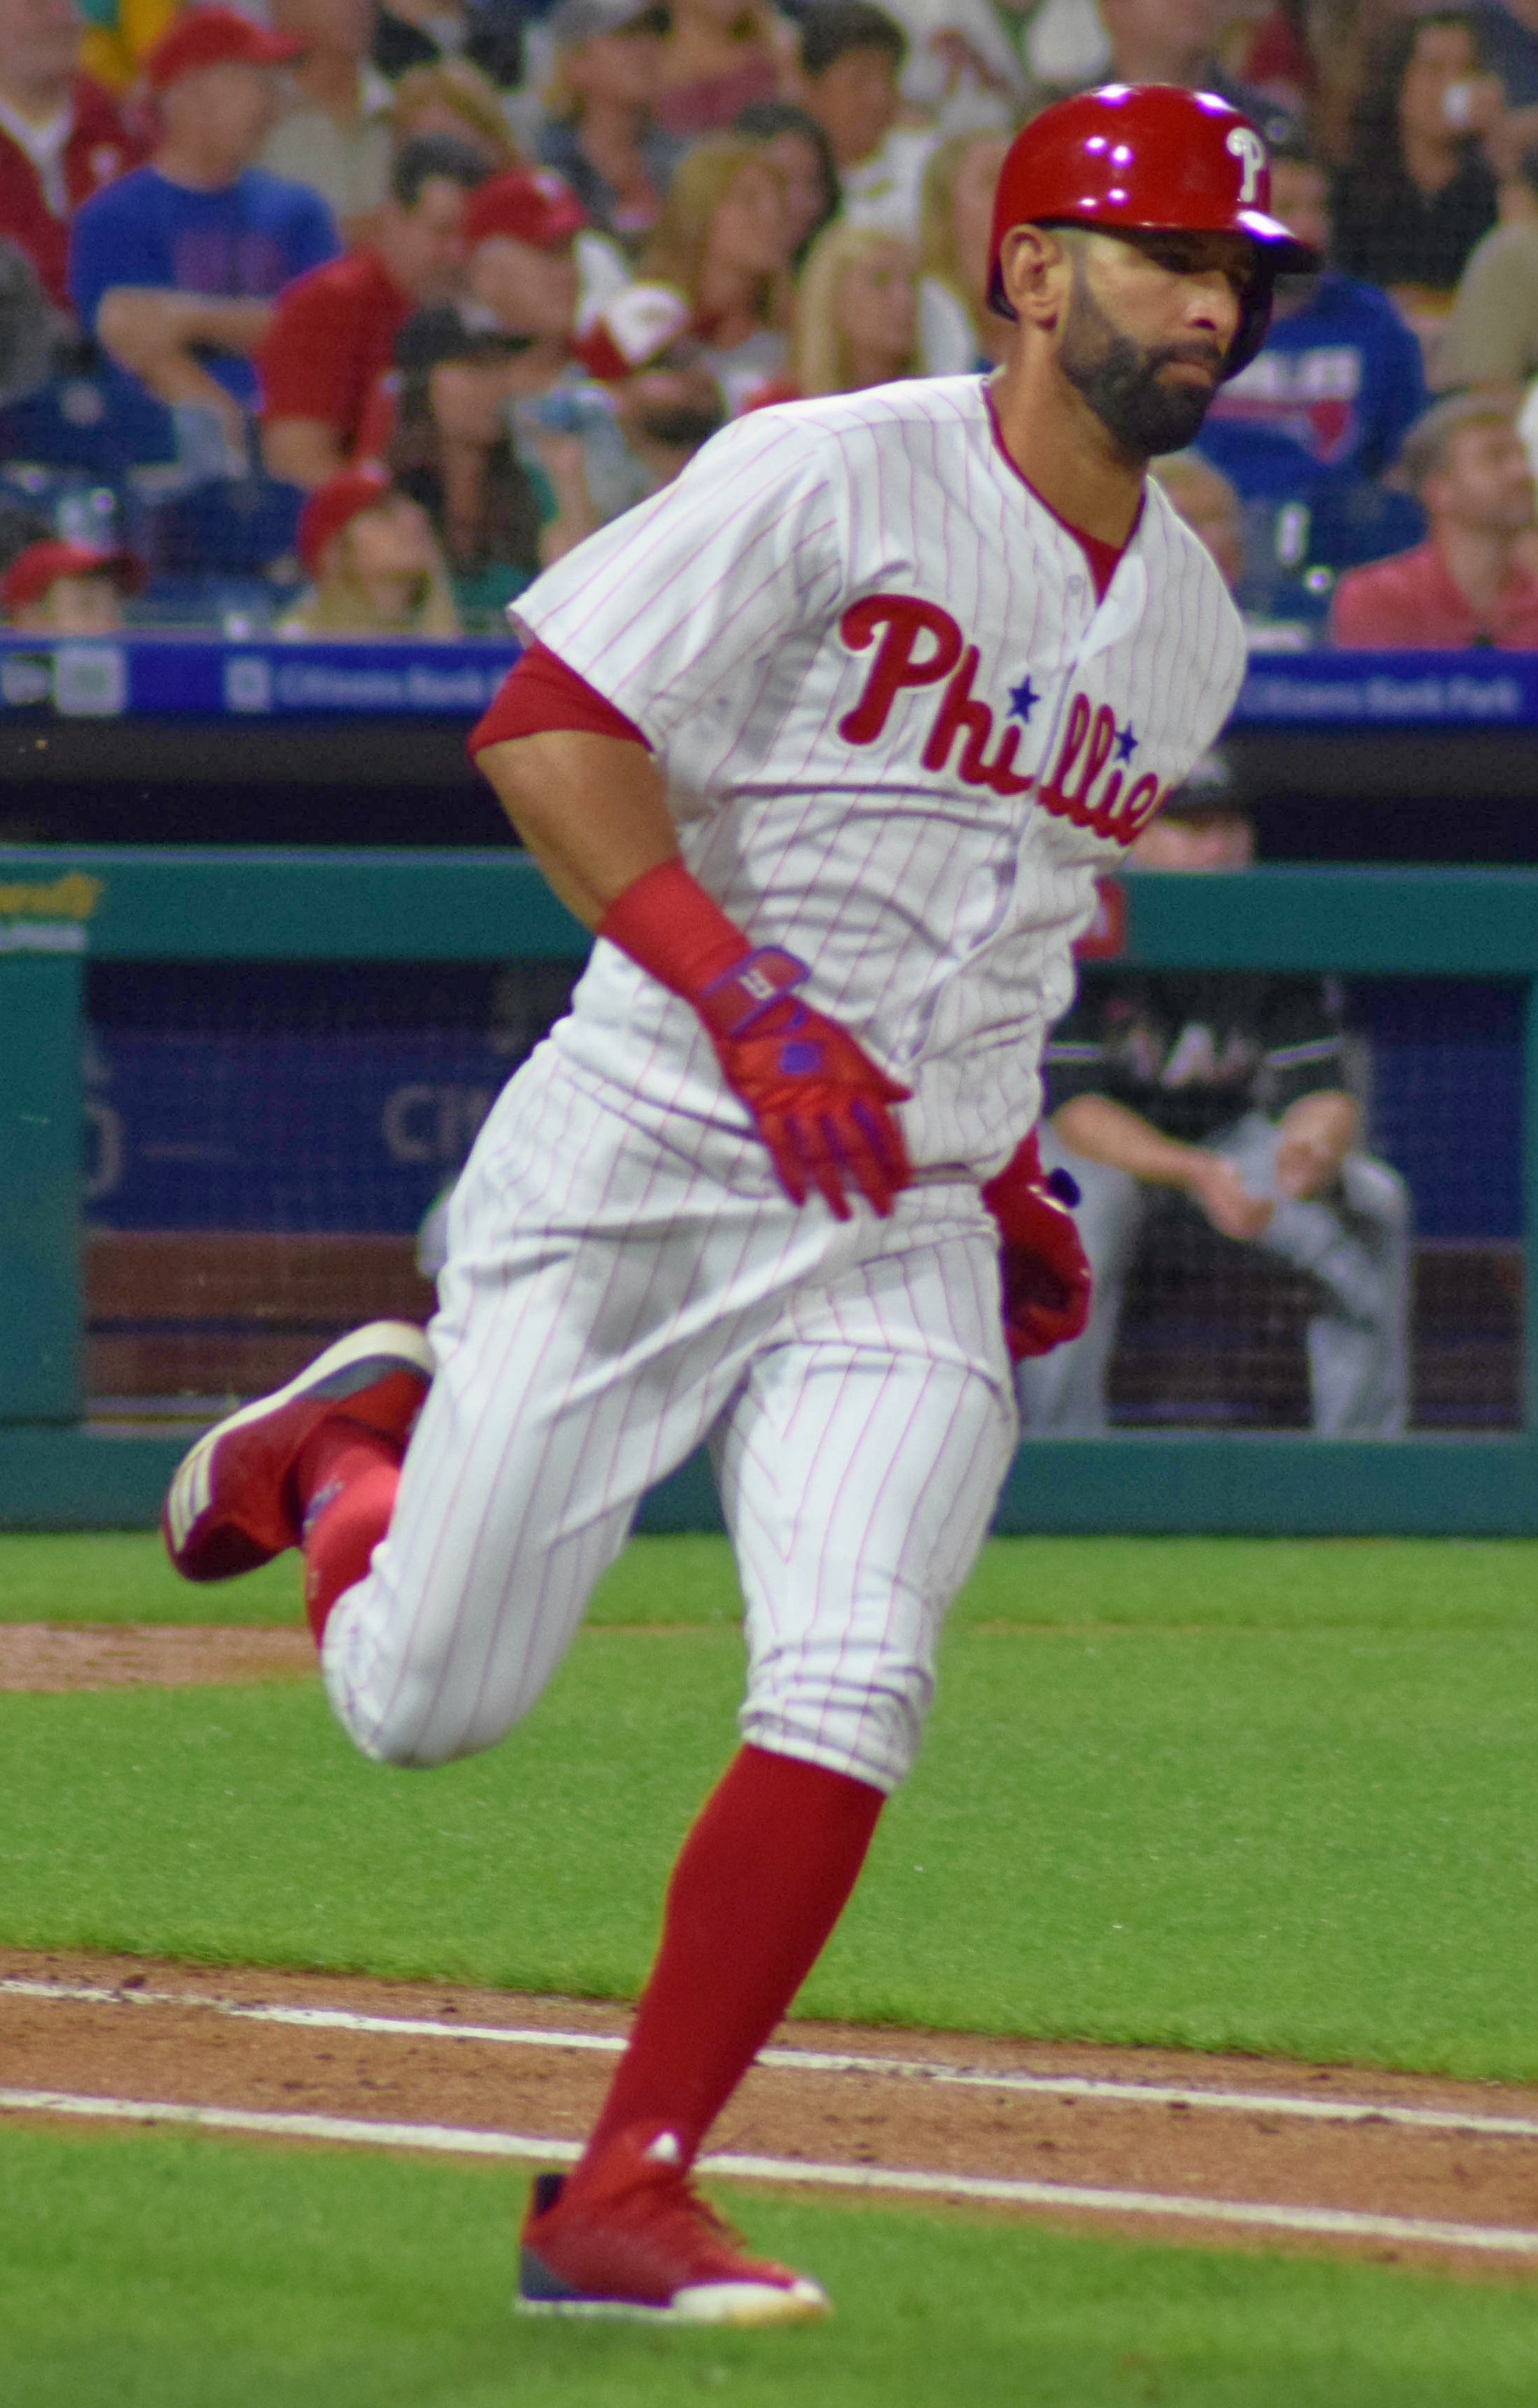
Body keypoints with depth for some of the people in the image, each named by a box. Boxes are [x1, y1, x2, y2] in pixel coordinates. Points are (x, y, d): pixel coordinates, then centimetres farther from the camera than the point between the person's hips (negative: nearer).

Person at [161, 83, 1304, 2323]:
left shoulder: (1188, 622, 12)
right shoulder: (836, 475, -10)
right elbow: (547, 720, -15)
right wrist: (739, 991, -25)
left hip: (912, 1236, 5)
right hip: (639, 1173, -4)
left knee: (850, 1698, -16)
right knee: (422, 1703, 0)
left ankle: (624, 2202, -9)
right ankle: (360, 1439, 35)